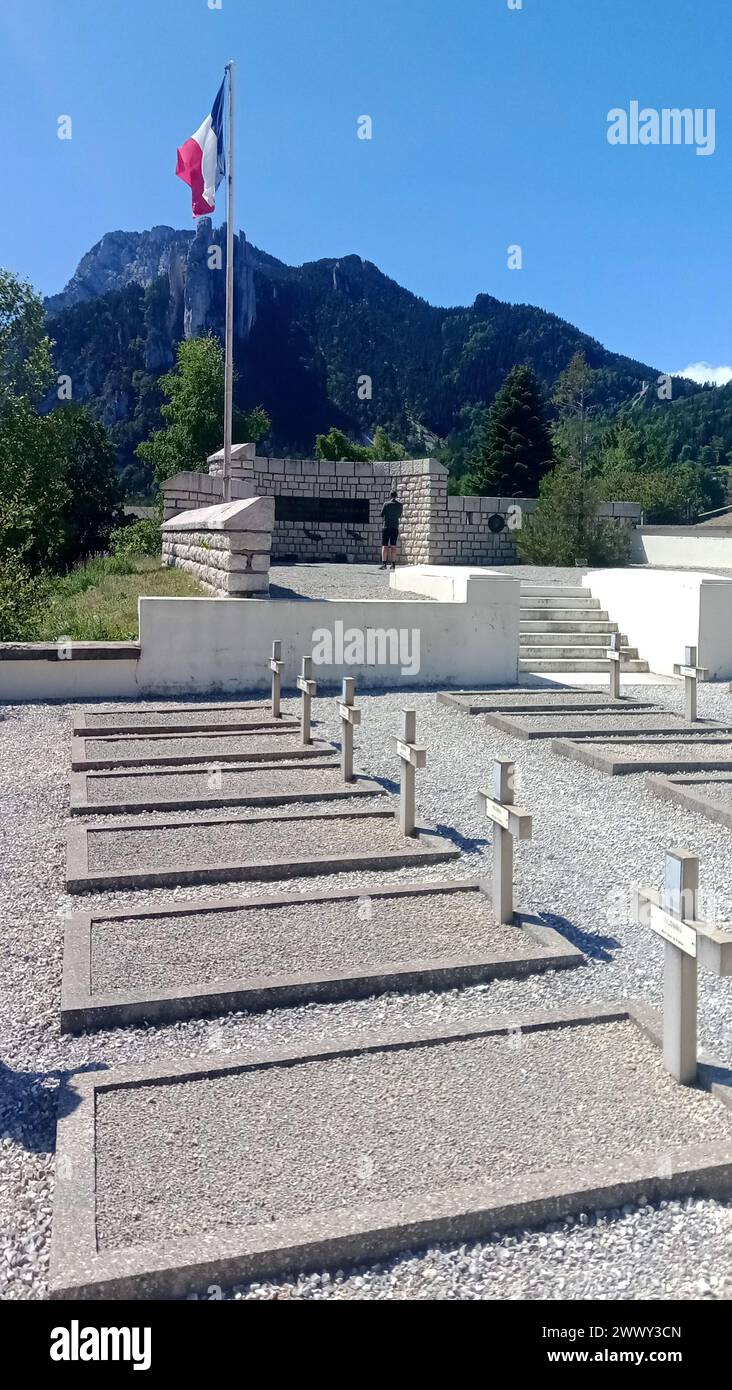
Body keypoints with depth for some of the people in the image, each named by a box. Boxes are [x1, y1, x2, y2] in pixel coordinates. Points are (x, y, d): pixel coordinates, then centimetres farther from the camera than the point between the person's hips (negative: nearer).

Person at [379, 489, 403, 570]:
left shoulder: (386, 504, -7)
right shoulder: (400, 505, 1)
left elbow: (382, 516, 0)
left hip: (386, 527, -3)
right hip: (395, 527, 3)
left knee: (384, 546, -2)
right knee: (393, 546, 7)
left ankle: (384, 563, -11)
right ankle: (393, 564, 7)